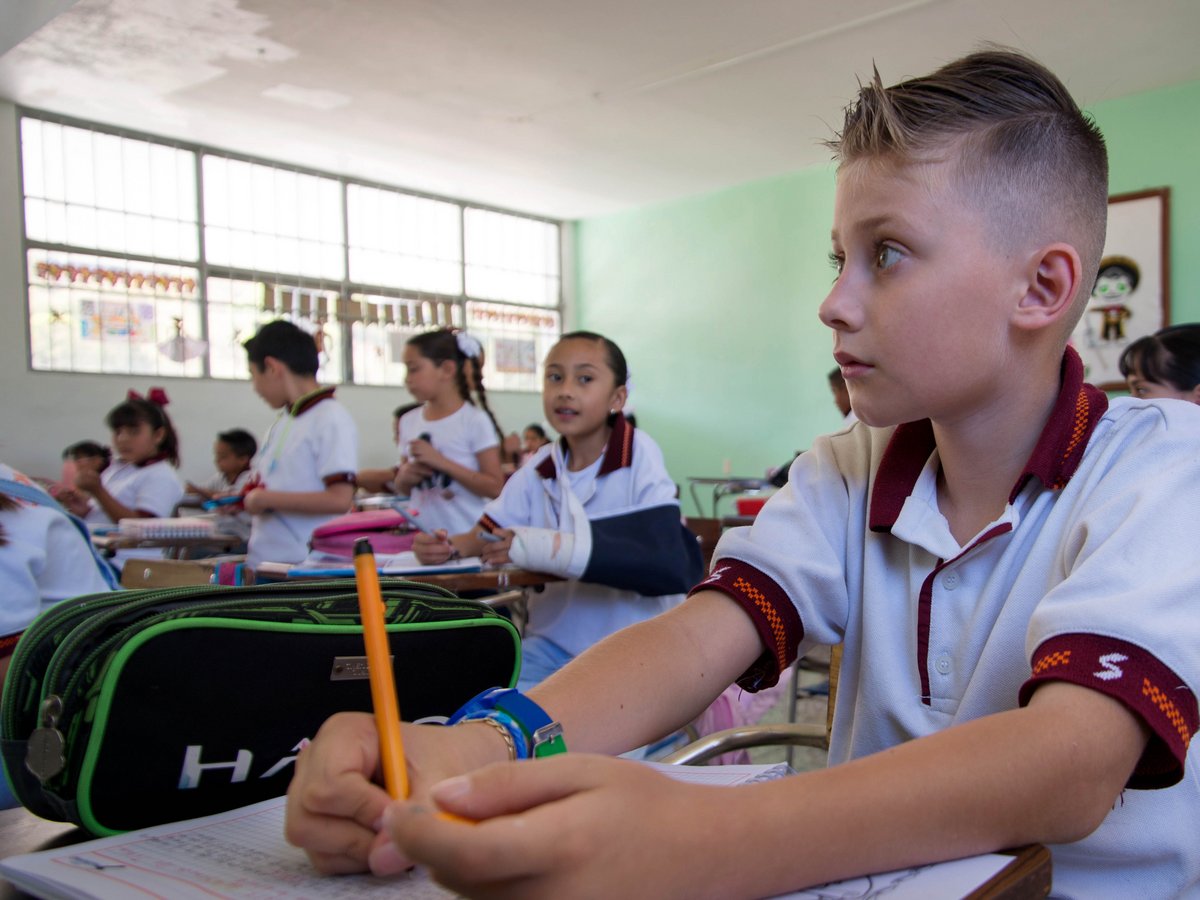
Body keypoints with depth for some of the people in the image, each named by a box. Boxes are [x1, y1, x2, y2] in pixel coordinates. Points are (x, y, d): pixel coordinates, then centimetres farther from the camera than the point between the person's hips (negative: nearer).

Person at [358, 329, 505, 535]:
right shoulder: (409, 421, 7)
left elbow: (495, 488, -13)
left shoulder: (475, 420, -8)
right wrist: (403, 478, -6)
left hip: (466, 536, -4)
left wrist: (440, 461, -18)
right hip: (421, 536, 5)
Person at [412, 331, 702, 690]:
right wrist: (449, 547, -17)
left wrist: (555, 549, -33)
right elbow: (489, 535, 7)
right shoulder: (541, 466, 5)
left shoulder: (639, 455, -12)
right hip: (555, 641, 4)